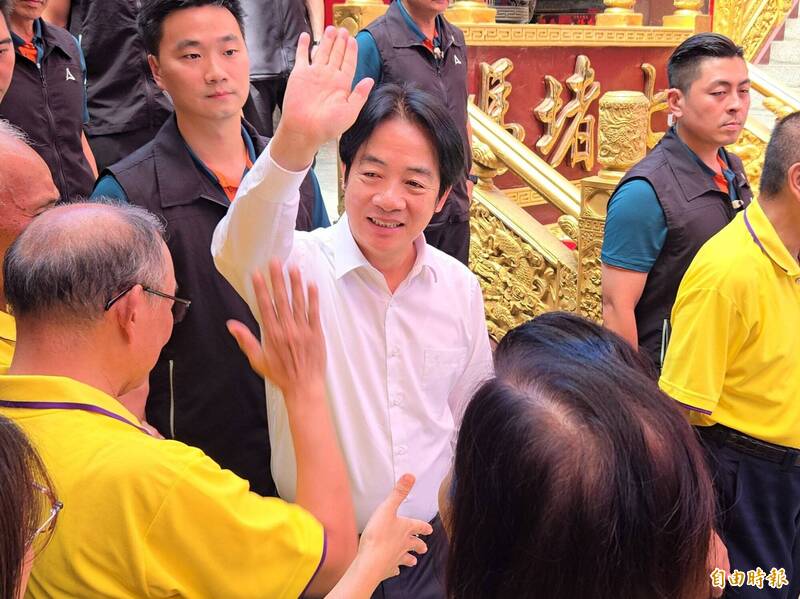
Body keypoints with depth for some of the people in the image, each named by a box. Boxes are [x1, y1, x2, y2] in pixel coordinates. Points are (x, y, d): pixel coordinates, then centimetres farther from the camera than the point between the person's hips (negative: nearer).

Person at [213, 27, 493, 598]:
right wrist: (295, 143, -54)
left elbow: (471, 417, 9)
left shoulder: (461, 288, -3)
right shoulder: (301, 267, -15)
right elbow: (239, 251, -38)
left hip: (433, 545, 3)